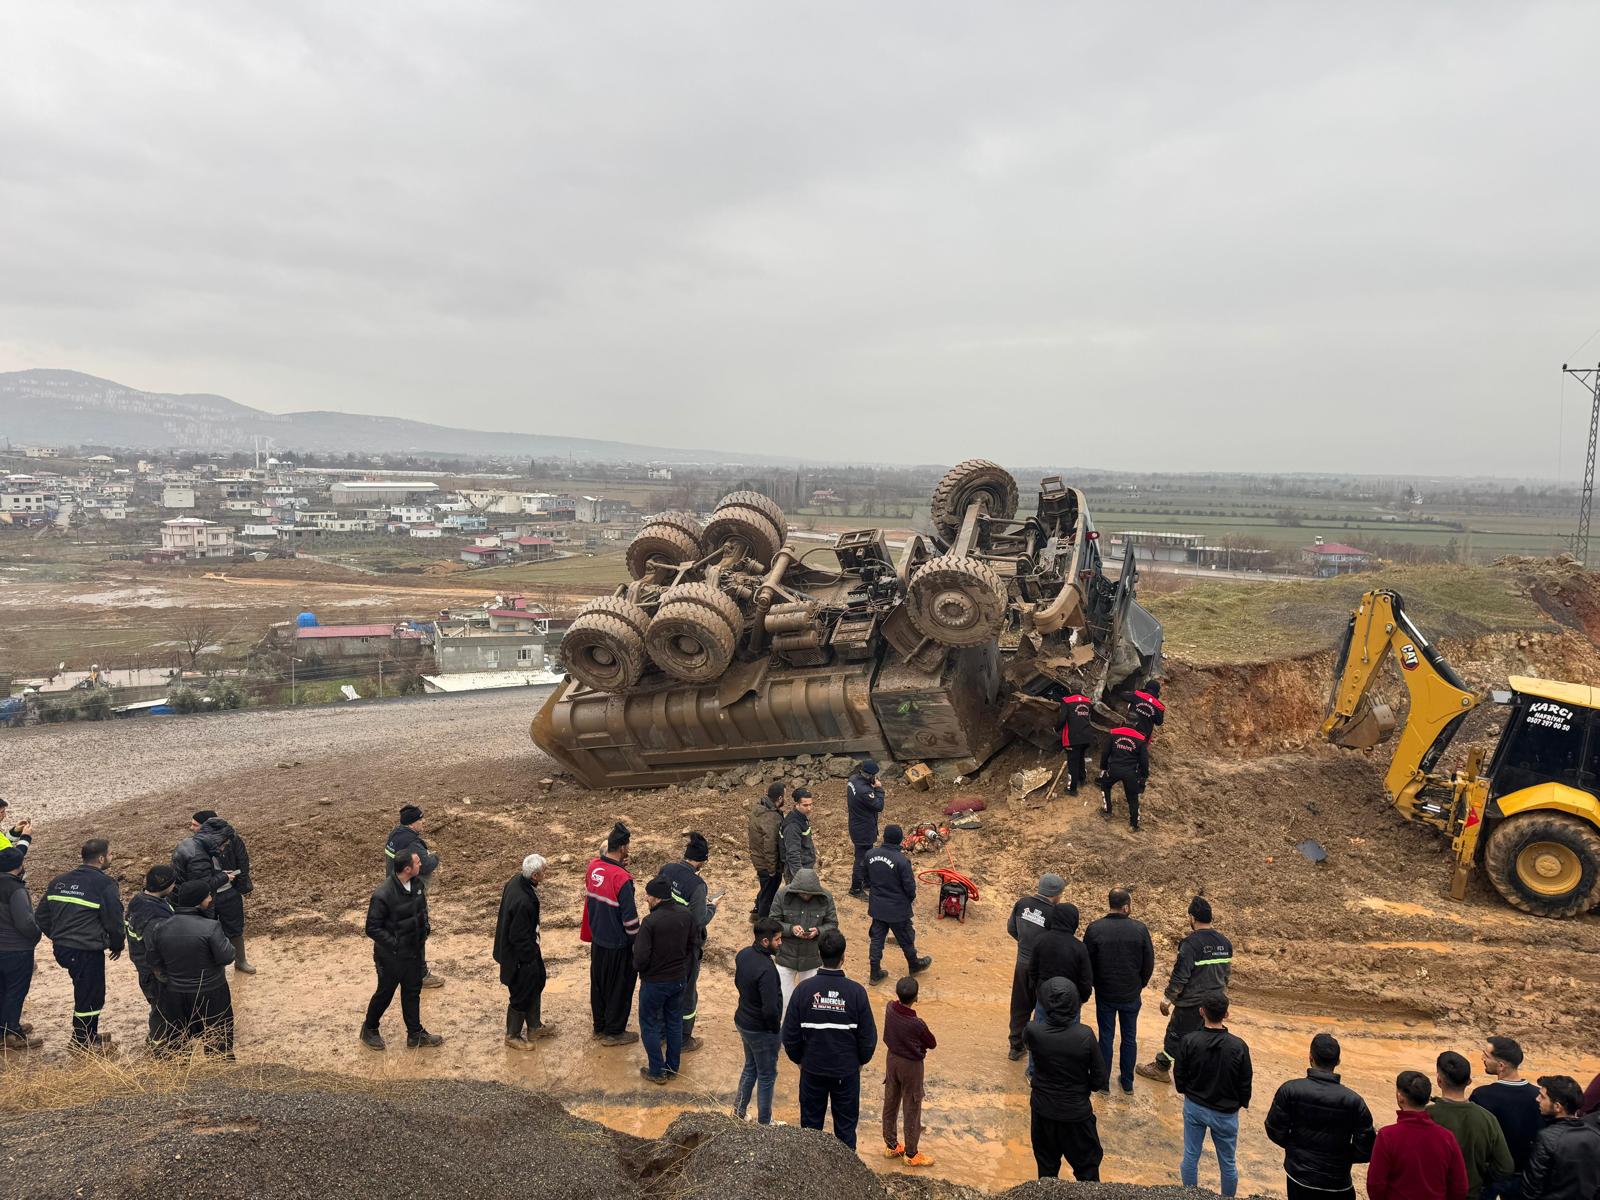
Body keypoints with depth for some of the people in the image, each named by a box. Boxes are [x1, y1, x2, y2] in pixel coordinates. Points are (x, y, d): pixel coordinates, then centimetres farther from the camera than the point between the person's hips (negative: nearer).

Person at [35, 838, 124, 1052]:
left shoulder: (59, 881, 10)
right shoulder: (105, 884, -13)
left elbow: (41, 916, 15)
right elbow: (114, 921, -10)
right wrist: (117, 945, 6)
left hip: (61, 948, 8)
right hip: (87, 952, -8)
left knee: (86, 990, 22)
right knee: (90, 995, 7)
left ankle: (89, 1034, 33)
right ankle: (83, 1041, 18)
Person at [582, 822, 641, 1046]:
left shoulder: (593, 866, -6)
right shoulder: (622, 879, -28)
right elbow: (629, 917, -22)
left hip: (597, 939, 7)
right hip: (618, 944, -7)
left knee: (598, 983, 21)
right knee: (619, 987, 11)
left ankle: (599, 1026, 37)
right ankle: (613, 1032, 24)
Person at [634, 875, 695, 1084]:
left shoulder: (650, 922, -27)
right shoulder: (686, 914, -8)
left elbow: (640, 958, -23)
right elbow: (691, 946, 4)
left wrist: (638, 968, -1)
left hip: (654, 982, -5)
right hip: (679, 979, 6)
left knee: (650, 1026, 13)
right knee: (675, 1023, 20)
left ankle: (657, 1071, 21)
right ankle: (672, 1067, 32)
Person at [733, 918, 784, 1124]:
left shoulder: (743, 955, -5)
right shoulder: (766, 969, -33)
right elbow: (770, 1009, -31)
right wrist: (776, 1030, -14)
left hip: (743, 1021, 8)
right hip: (761, 1030, -8)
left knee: (750, 1067, 27)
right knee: (767, 1077, 12)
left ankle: (739, 1111, 40)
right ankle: (763, 1123, 26)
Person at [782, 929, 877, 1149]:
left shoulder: (804, 989, -17)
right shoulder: (856, 991, -18)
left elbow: (790, 1034, -9)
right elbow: (868, 1036, -10)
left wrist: (799, 1059, 9)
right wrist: (861, 1060, 9)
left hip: (812, 1069, 1)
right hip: (847, 1071, -1)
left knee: (810, 1124, 19)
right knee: (845, 1126, 17)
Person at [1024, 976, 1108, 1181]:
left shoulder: (1033, 1031, -22)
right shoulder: (1084, 1035, -25)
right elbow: (1099, 1079, -13)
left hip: (1043, 1110, 2)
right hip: (1077, 1112, -2)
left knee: (1046, 1168, 23)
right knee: (1087, 1169, 20)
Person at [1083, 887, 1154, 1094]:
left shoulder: (1094, 929, -16)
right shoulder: (1140, 929, -14)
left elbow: (1086, 962, -7)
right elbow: (1149, 963, -4)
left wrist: (1094, 984, 10)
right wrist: (1140, 985, 12)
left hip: (1105, 994, -1)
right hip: (1132, 995, 1)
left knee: (1106, 1037, 12)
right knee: (1129, 1037, 17)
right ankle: (1127, 1081, 28)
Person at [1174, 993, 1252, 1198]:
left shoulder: (1189, 1041, -19)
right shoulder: (1238, 1046, -21)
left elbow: (1179, 1077, -7)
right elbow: (1245, 1083, -9)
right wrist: (1242, 1103, 11)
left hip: (1194, 1108, 1)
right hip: (1225, 1112, -1)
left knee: (1190, 1157, 16)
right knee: (1227, 1163, 18)